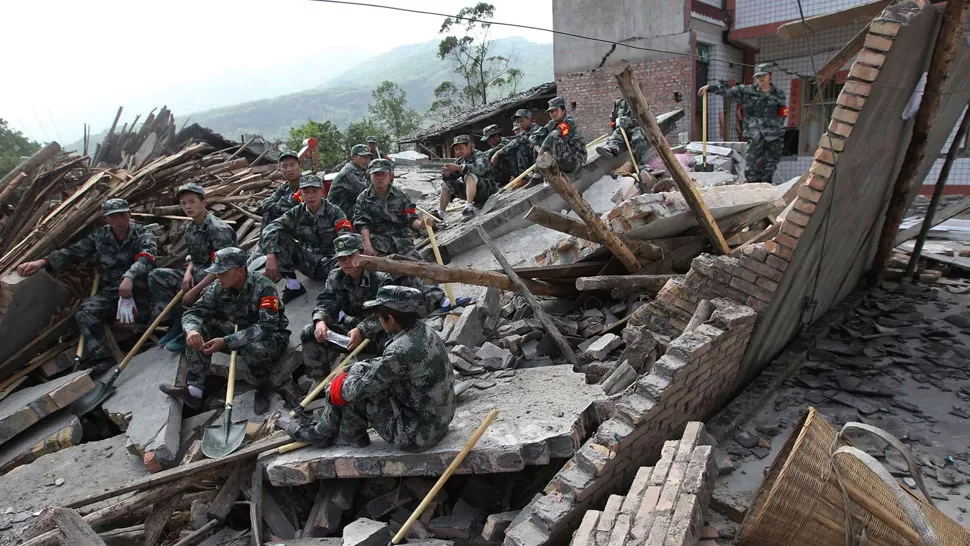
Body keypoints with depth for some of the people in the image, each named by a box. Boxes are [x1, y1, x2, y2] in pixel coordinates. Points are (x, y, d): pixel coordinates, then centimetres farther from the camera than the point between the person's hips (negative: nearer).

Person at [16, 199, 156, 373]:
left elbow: (146, 258, -23)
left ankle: (142, 317, -23)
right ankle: (99, 358, -27)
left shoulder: (143, 234, -3)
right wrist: (42, 262, -16)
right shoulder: (99, 236, 9)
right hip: (110, 292, 4)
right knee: (85, 310, -24)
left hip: (139, 291, -4)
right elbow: (72, 252, 3)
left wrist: (129, 277, -43)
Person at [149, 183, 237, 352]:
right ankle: (176, 322, -2)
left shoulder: (219, 229, -20)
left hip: (216, 279, -9)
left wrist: (195, 290, -24)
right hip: (197, 273, 9)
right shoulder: (190, 228, 7)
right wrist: (188, 272, -5)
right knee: (156, 276, -1)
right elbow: (192, 256, 18)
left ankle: (187, 333, -4)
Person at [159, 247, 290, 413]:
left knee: (254, 349, -39)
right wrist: (191, 330, -32)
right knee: (198, 329, -12)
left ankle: (263, 391, -9)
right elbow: (193, 312, -7)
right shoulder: (218, 288, -8)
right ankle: (193, 390, -11)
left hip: (271, 336, -6)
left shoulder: (263, 287, -26)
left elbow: (267, 326, -35)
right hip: (239, 334, 6)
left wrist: (226, 342, -39)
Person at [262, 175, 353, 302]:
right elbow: (269, 229, -11)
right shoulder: (297, 212, 0)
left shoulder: (334, 212, -8)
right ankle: (293, 285, -7)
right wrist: (271, 257, -28)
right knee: (276, 236, -14)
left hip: (328, 262, -5)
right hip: (305, 259, 5)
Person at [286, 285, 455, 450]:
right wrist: (351, 372, 5)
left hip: (418, 433, -8)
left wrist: (341, 385, 1)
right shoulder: (422, 329, -3)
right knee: (359, 371, 10)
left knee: (354, 393, -4)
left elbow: (358, 390, -20)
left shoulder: (401, 351, -30)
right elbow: (386, 366, 10)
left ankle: (323, 434, 22)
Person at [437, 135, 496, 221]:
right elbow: (453, 175, 8)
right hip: (468, 189, 8)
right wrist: (447, 174, -17)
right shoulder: (460, 160, 12)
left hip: (487, 189, -8)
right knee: (446, 184, 8)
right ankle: (440, 214, 2)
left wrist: (458, 167, -36)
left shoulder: (479, 155, -10)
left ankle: (469, 207, -42)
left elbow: (480, 168, -32)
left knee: (470, 176, -34)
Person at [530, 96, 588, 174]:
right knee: (537, 141, 9)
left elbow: (554, 136, -26)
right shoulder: (551, 124, 8)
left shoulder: (569, 123, -13)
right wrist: (539, 149, -15)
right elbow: (533, 137, 3)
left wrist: (541, 152, -17)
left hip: (575, 161, -8)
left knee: (554, 136, -27)